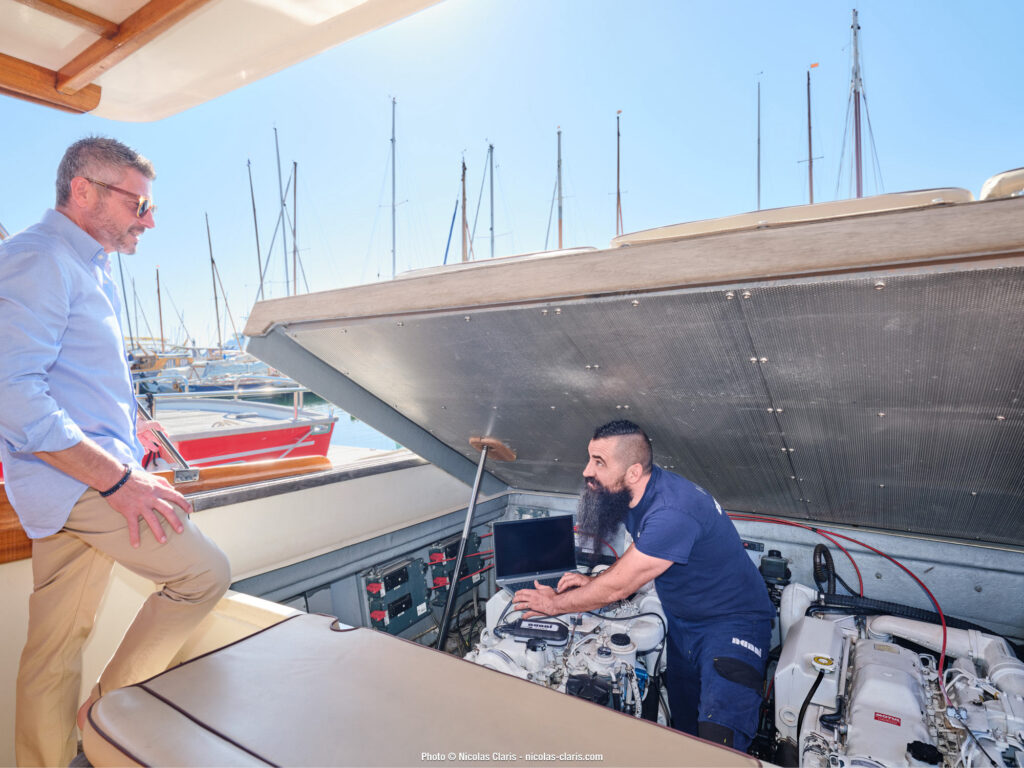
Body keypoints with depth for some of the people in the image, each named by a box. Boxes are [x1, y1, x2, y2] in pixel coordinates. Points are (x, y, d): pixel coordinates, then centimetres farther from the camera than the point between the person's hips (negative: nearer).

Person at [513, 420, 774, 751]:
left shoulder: (672, 513, -35)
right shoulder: (636, 493, -5)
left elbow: (617, 588, -28)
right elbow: (637, 559, 13)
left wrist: (554, 603, -13)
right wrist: (595, 581, -5)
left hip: (732, 622, -8)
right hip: (682, 621, 9)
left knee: (718, 740, -21)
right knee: (683, 724, 18)